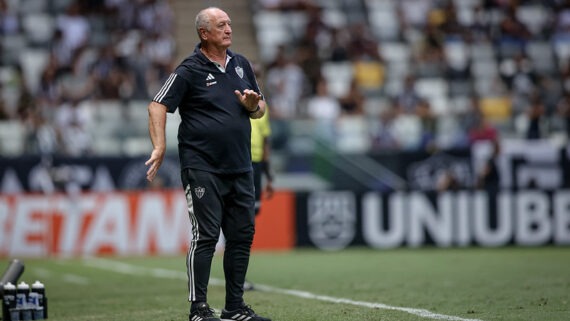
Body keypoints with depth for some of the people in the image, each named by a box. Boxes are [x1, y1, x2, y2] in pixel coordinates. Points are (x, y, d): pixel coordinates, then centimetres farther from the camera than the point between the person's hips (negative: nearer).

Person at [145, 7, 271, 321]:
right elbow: (157, 106, -11)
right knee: (205, 237, -7)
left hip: (240, 169, 6)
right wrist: (160, 148, -22)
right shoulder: (189, 70, -6)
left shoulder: (241, 64, 13)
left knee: (242, 235, 8)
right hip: (203, 169, -6)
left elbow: (259, 109, 21)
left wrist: (252, 105, -3)